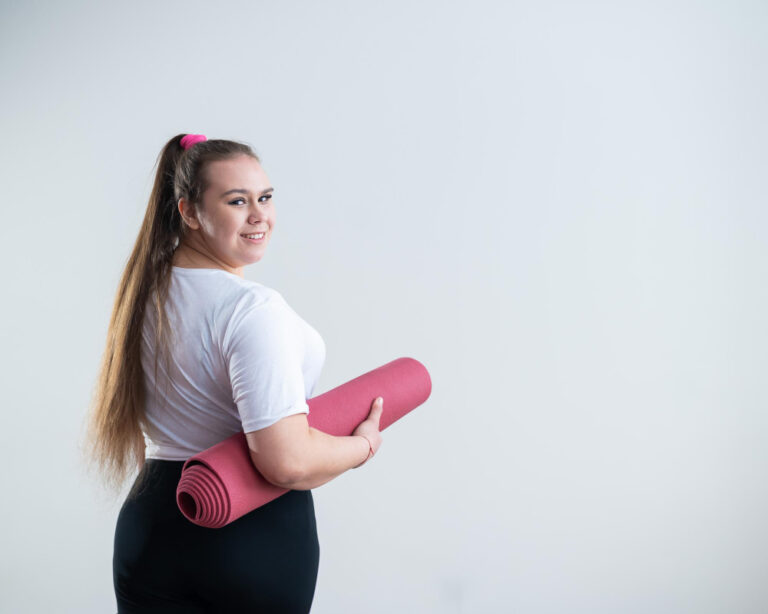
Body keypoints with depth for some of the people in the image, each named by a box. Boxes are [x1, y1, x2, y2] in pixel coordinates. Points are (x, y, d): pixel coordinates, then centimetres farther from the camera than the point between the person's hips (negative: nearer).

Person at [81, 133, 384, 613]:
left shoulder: (145, 293, 4)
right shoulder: (253, 308, -22)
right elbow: (288, 462, -28)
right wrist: (363, 443, -12)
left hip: (154, 524, 6)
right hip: (260, 534, -6)